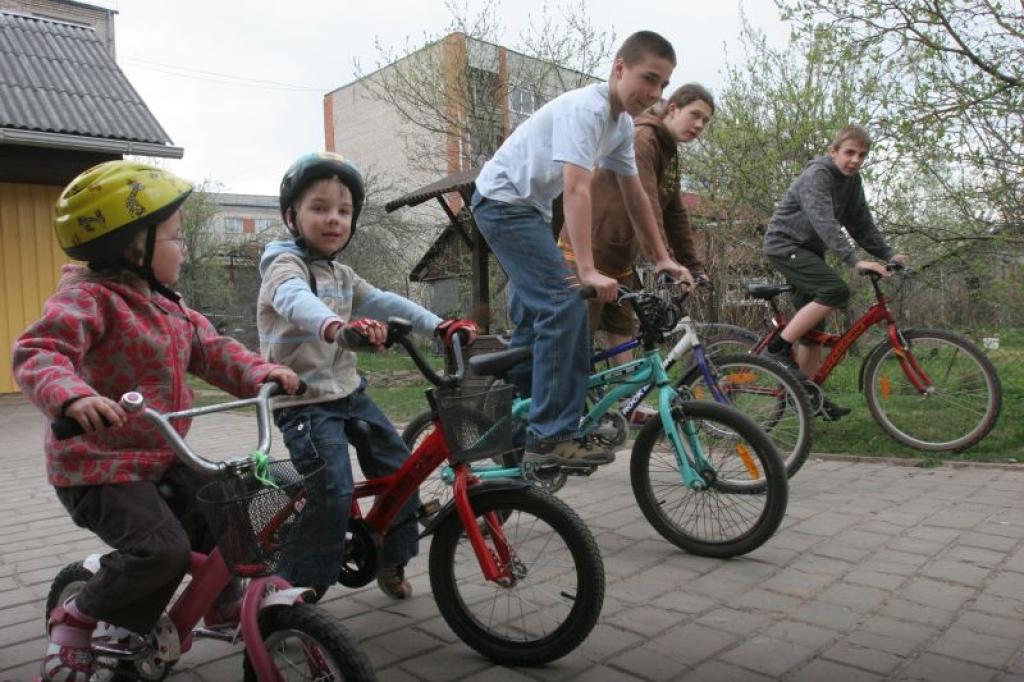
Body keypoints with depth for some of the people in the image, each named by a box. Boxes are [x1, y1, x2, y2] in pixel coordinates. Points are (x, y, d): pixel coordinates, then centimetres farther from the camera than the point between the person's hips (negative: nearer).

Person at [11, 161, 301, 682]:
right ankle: (76, 617, 6)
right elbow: (38, 354, -31)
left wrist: (260, 373, -9)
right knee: (162, 549, -21)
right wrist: (73, 396, -51)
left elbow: (211, 349, 8)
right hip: (99, 463, -9)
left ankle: (224, 603, 30)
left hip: (159, 456, 9)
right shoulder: (89, 298, -19)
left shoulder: (167, 305, 8)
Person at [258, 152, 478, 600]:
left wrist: (439, 326, -8)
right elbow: (295, 299, -35)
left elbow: (383, 302, 6)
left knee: (399, 469, 9)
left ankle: (392, 561, 27)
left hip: (348, 391, 8)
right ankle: (296, 588, 2)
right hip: (304, 400, -8)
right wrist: (337, 326, -58)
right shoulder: (285, 263, -12)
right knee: (333, 494, -17)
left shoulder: (341, 275, 15)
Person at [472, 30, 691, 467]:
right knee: (564, 306, -20)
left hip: (529, 208, 10)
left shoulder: (622, 124, 6)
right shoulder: (585, 109, -23)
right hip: (503, 199, -10)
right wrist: (588, 272, -38)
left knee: (532, 317, 13)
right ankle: (551, 437, -17)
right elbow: (576, 191, -32)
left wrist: (662, 258, 9)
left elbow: (634, 195, 10)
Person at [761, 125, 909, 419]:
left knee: (813, 328, 6)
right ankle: (778, 348, -21)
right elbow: (825, 223, -32)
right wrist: (855, 261, -41)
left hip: (808, 250, 9)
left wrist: (888, 255, -5)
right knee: (836, 290, -27)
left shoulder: (852, 181, 8)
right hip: (785, 244, -9)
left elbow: (862, 225, 9)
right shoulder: (817, 175, -19)